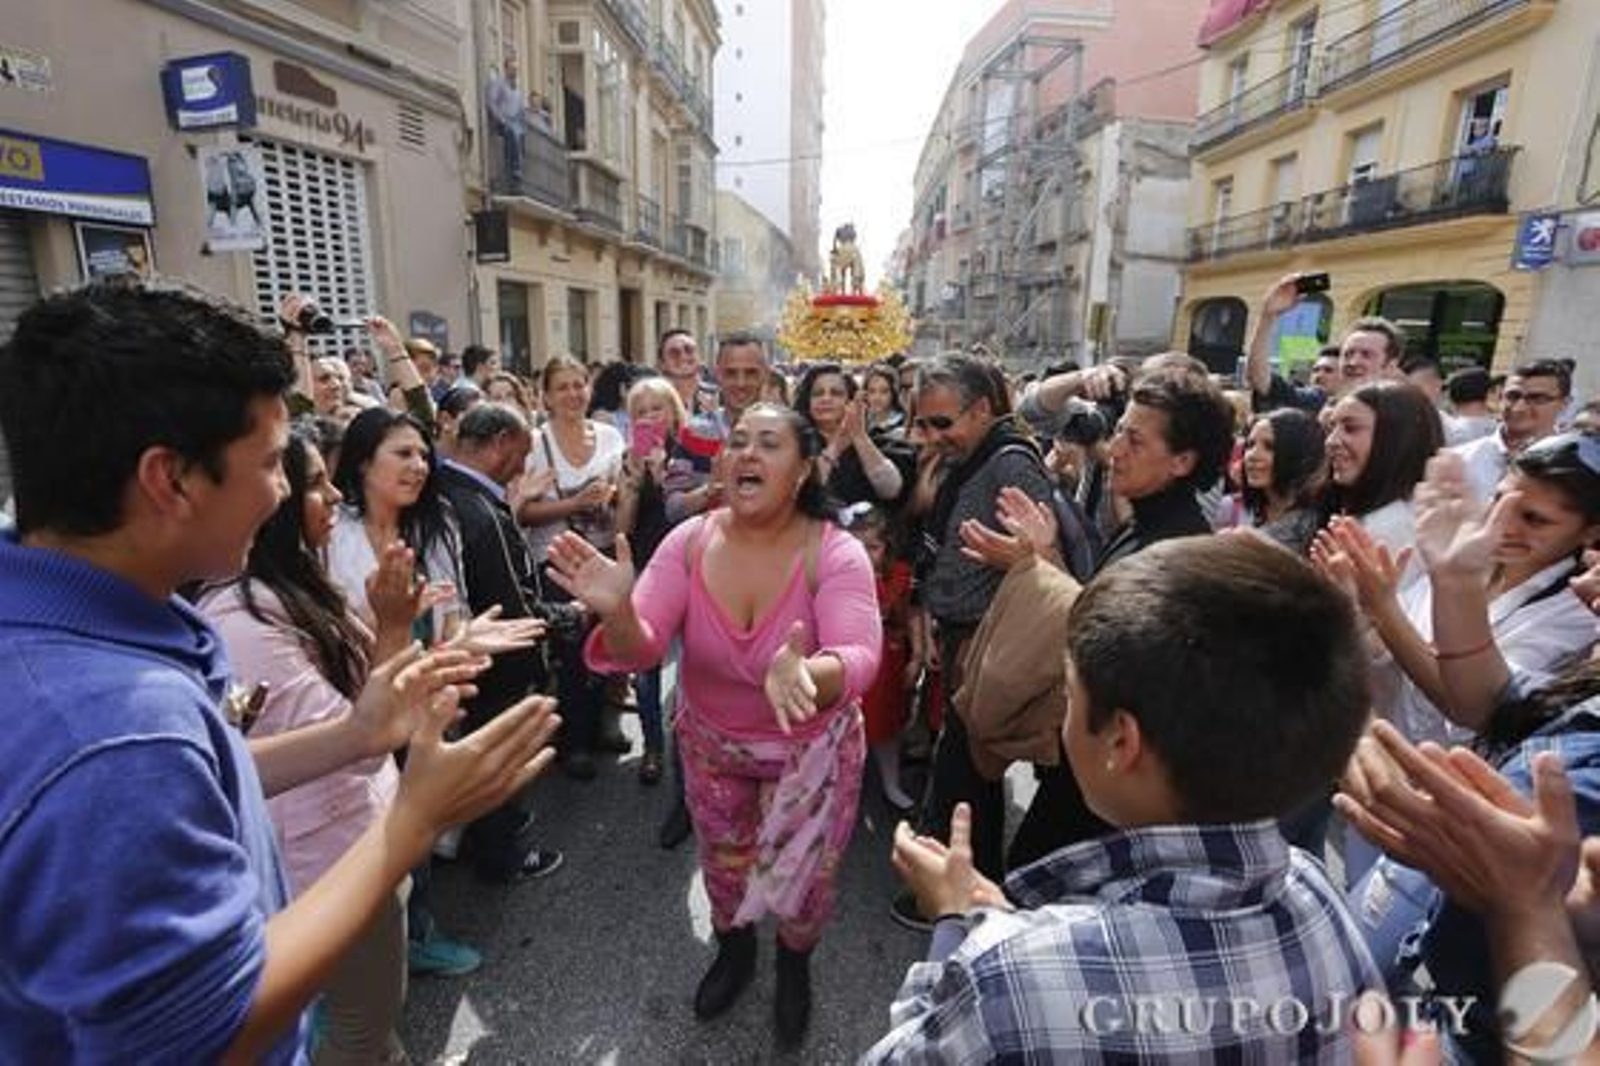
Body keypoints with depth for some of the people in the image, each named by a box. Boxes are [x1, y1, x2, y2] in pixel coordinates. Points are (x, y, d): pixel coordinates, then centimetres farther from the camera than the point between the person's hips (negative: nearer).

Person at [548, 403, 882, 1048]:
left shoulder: (837, 554, -26)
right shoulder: (689, 542, -18)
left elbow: (860, 660, -39)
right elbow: (640, 651, -22)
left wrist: (809, 675, -61)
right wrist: (617, 613, -45)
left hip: (811, 746, -2)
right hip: (711, 739, 3)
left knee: (803, 873, 17)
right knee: (722, 860, 25)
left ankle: (795, 965, 54)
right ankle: (733, 950, 59)